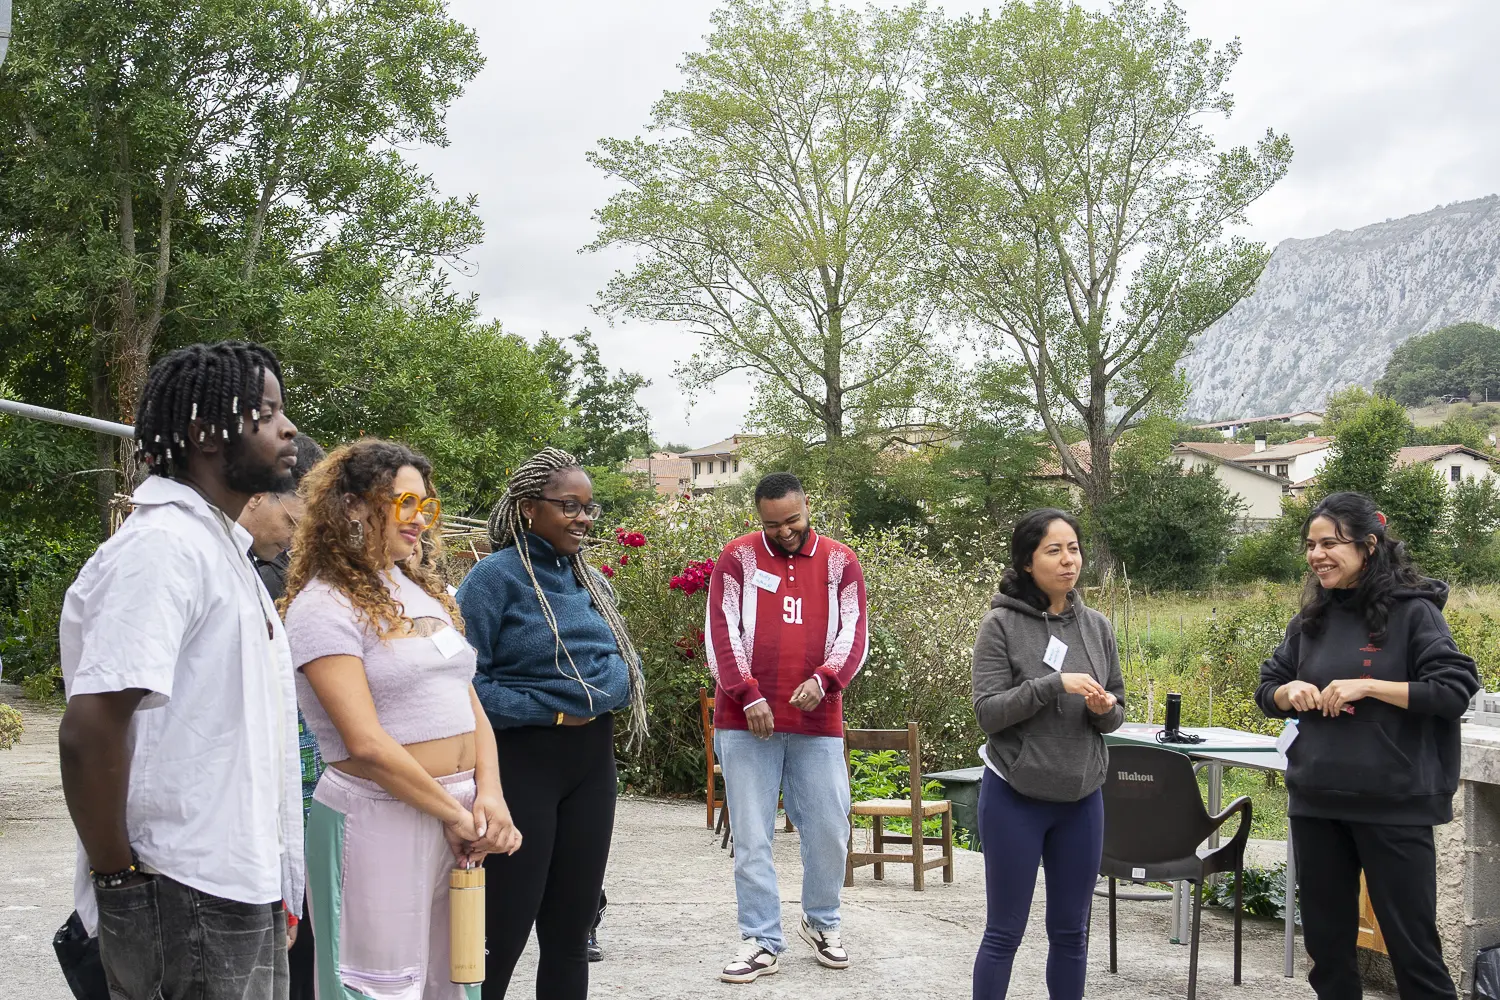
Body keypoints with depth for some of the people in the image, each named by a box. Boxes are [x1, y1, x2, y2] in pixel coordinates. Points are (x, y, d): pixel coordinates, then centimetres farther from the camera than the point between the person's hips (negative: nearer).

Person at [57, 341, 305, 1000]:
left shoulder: (219, 545, 15)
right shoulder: (163, 546, -17)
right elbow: (88, 733, -24)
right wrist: (117, 878, -15)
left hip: (244, 890, 9)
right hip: (189, 908, -9)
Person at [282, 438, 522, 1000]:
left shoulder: (427, 592, 14)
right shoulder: (325, 605, -10)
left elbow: (469, 704, 12)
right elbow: (366, 743, -17)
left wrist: (489, 797, -4)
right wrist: (456, 816, -12)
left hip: (458, 817, 8)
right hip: (379, 821, -8)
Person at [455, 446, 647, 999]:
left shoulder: (590, 580, 11)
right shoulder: (496, 577, -10)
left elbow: (626, 662, 16)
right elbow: (463, 683, -16)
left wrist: (608, 690, -5)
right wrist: (549, 711, -17)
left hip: (592, 761, 7)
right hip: (522, 761, -6)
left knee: (571, 926, 12)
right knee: (504, 929, -2)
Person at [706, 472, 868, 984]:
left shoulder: (841, 562, 7)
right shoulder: (737, 558, 2)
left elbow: (853, 633, 1)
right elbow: (722, 631, -4)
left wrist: (824, 680, -16)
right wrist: (749, 696, -14)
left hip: (818, 722, 1)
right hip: (746, 721, -1)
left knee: (829, 831, 6)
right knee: (751, 838, 1)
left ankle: (821, 923, 28)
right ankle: (761, 942, 11)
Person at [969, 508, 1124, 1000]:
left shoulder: (1097, 626, 4)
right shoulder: (1002, 625, -9)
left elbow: (1116, 713, 10)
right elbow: (988, 711, -15)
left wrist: (1105, 709, -13)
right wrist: (1055, 685, -24)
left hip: (1082, 799, 4)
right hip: (1015, 798, -4)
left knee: (1071, 932, 13)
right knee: (1005, 933, 5)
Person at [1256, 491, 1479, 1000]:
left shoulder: (1412, 611, -8)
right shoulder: (1309, 620, 9)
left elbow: (1457, 689, -14)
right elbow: (1265, 691, 16)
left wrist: (1368, 686, -19)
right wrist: (1289, 692, -7)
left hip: (1394, 804, -5)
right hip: (1316, 804, 5)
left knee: (1411, 939, 3)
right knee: (1327, 938, 14)